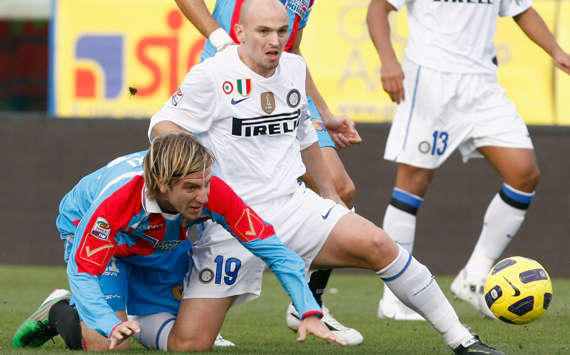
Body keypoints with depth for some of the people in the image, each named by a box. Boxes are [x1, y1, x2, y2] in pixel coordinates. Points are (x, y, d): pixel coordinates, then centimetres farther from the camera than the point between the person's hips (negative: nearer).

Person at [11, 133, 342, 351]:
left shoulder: (214, 193, -35)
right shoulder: (117, 197, -44)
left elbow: (274, 250, -31)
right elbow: (83, 272, -40)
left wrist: (310, 314, -41)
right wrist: (112, 326, -56)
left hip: (165, 245, 4)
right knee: (108, 344, -20)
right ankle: (60, 313, 10)